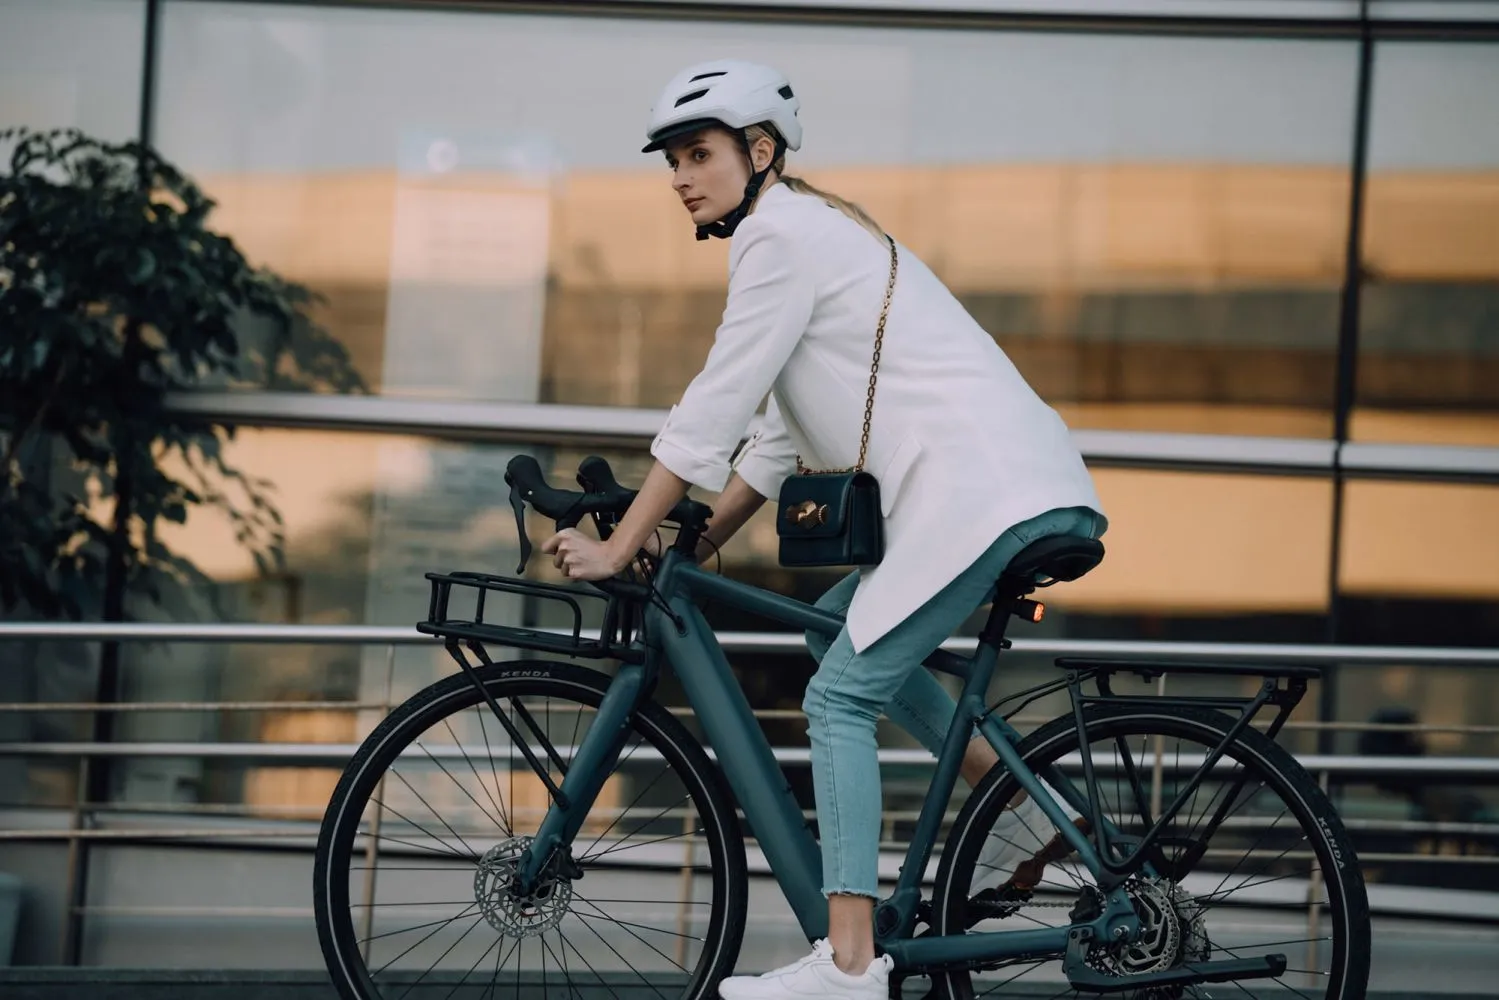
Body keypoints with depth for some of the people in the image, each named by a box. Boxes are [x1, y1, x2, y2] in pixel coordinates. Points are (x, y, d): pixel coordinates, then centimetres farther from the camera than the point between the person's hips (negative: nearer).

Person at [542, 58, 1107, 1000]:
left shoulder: (780, 232, -7)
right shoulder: (812, 230, 24)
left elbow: (712, 412, -9)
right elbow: (780, 437, 26)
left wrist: (618, 549, -3)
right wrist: (689, 550, 23)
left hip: (979, 489, -10)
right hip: (1022, 485, 10)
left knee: (840, 697, -8)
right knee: (840, 624, 22)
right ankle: (1021, 798, 15)